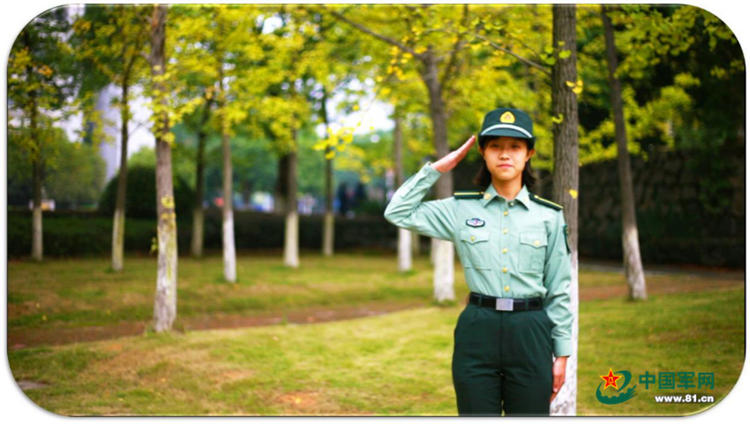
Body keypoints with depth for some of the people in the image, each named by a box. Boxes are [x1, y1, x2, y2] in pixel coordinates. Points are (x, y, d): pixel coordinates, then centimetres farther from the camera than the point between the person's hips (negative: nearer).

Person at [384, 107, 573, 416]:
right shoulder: (461, 209, 6)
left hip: (530, 333, 0)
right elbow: (398, 212, 6)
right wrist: (437, 168, 4)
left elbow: (559, 290, 7)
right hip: (477, 332, 0)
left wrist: (562, 354, 5)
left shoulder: (549, 216, 4)